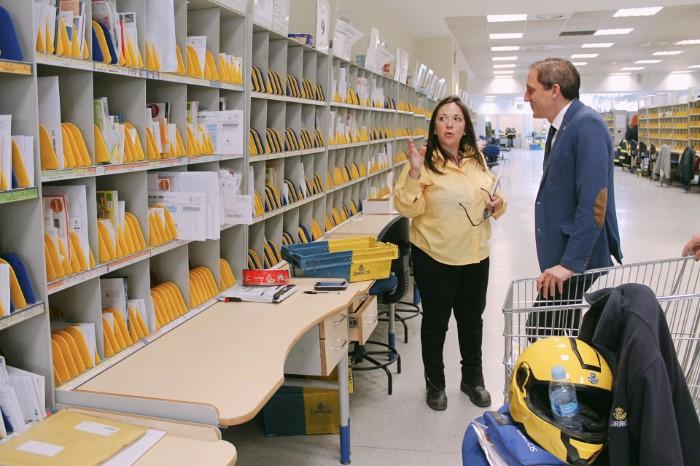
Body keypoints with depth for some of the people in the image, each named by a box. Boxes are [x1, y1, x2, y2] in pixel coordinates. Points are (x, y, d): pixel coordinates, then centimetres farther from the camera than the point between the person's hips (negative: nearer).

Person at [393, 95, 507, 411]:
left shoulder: (477, 160, 6)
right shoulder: (425, 161, -11)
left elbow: (491, 198, 18)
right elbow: (407, 208, -17)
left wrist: (497, 204, -4)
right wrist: (414, 172, -29)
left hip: (475, 255, 5)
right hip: (435, 257, -5)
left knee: (472, 318, 19)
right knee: (436, 321, 10)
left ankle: (473, 379, 39)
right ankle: (435, 384, 30)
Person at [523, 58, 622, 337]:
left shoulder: (586, 124, -18)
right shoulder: (561, 127, 11)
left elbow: (594, 202, -24)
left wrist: (571, 262, -24)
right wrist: (559, 259, 18)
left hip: (577, 258, -9)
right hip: (561, 254, 9)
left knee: (541, 333, -4)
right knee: (551, 333, 16)